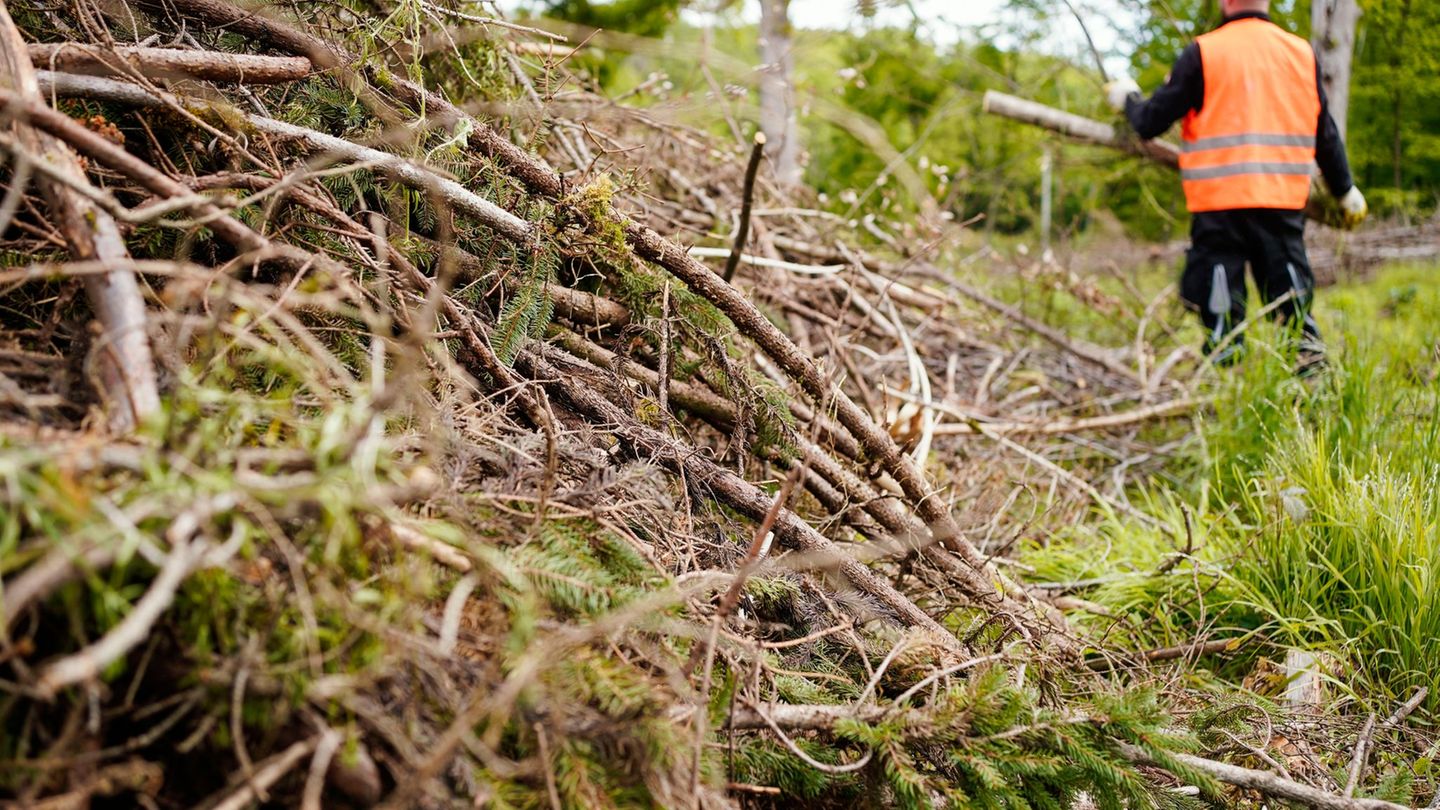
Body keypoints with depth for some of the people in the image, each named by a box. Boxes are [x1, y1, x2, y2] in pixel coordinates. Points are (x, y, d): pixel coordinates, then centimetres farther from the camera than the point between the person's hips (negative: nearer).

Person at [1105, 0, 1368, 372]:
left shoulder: (1203, 53, -3)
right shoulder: (1302, 52, 8)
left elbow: (1151, 124, 0)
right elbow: (1326, 135, 15)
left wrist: (1128, 99, 21)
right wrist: (1345, 190, 26)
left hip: (1220, 203, -3)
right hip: (1285, 200, 3)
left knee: (1217, 299, 3)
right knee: (1293, 295, 11)